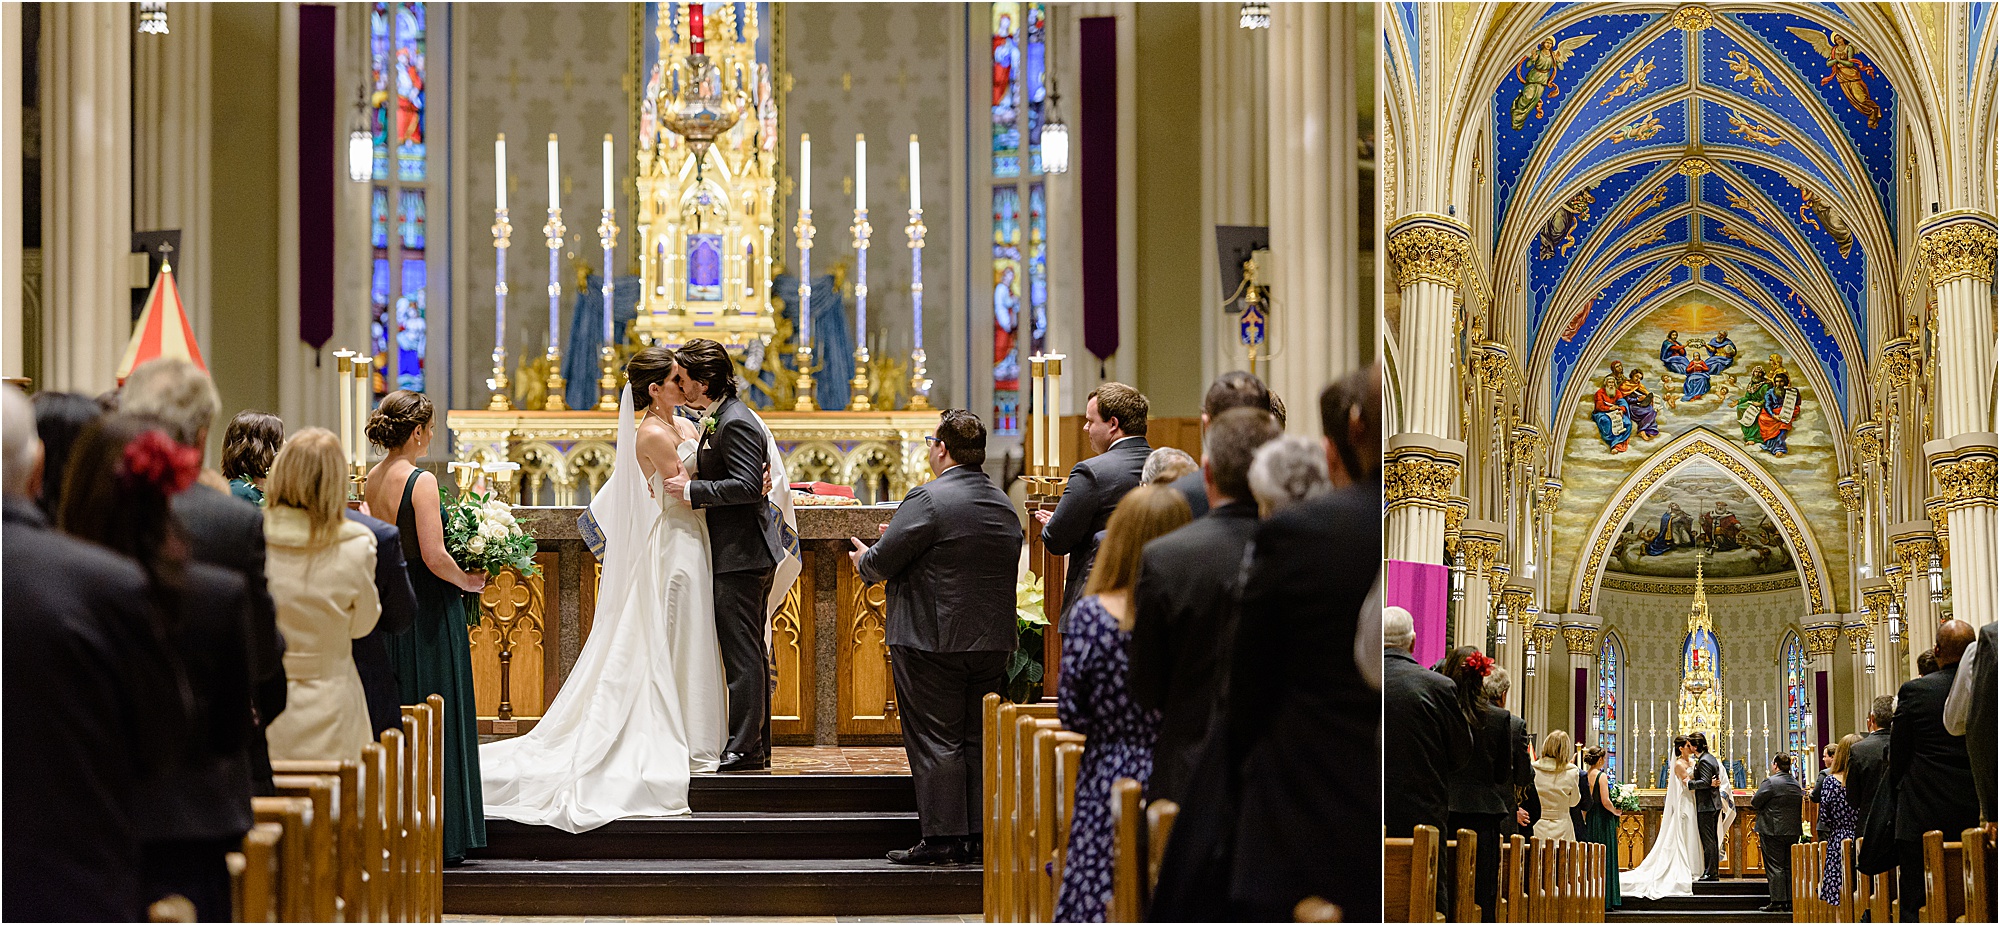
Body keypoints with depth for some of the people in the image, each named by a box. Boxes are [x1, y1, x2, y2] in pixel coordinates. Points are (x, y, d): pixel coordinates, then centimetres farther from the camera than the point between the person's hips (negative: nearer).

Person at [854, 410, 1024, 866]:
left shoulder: (928, 499, -16)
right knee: (978, 740, 12)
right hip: (992, 640, 7)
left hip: (933, 640, -7)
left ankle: (941, 837, 0)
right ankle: (979, 835, 14)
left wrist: (864, 559, 9)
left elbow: (882, 562, -15)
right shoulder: (1005, 506, 9)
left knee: (935, 741, -1)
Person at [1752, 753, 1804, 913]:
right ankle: (1791, 901, 12)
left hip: (1773, 831, -7)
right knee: (1790, 867, 11)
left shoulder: (1770, 782, -14)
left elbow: (1755, 803, -14)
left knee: (1774, 867, -3)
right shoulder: (1796, 784, 10)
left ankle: (1778, 901, -6)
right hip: (1793, 832, 7)